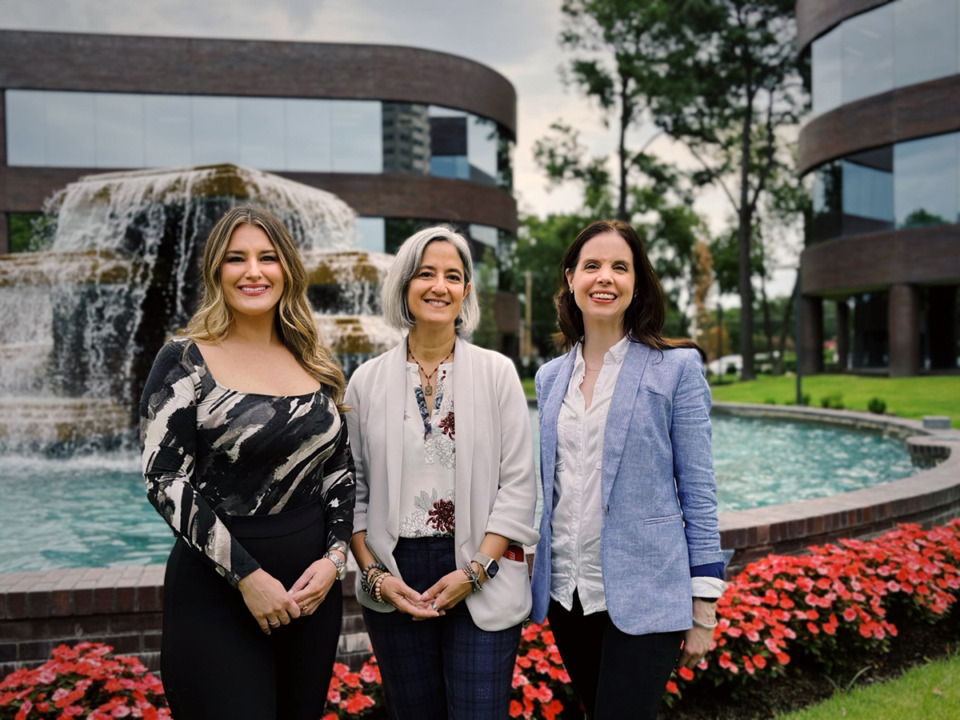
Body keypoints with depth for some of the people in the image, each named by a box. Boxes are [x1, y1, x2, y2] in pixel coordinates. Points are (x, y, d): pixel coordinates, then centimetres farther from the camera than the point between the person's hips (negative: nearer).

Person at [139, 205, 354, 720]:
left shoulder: (314, 366, 7)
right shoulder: (186, 361, -6)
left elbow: (339, 469, 11)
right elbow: (166, 481, -12)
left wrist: (334, 556, -4)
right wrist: (246, 575, -16)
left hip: (313, 586, 5)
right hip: (218, 593, -4)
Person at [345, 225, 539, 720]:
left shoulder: (497, 372, 0)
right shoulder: (367, 381, 4)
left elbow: (518, 484, -3)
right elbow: (354, 489, 6)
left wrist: (475, 571, -9)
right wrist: (374, 576, -4)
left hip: (483, 580, -1)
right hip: (394, 577, 2)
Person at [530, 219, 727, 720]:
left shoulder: (676, 366, -5)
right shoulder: (550, 377, 8)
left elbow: (697, 487, -6)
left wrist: (703, 607, -7)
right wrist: (537, 573, 16)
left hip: (642, 597, -5)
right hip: (565, 593, 5)